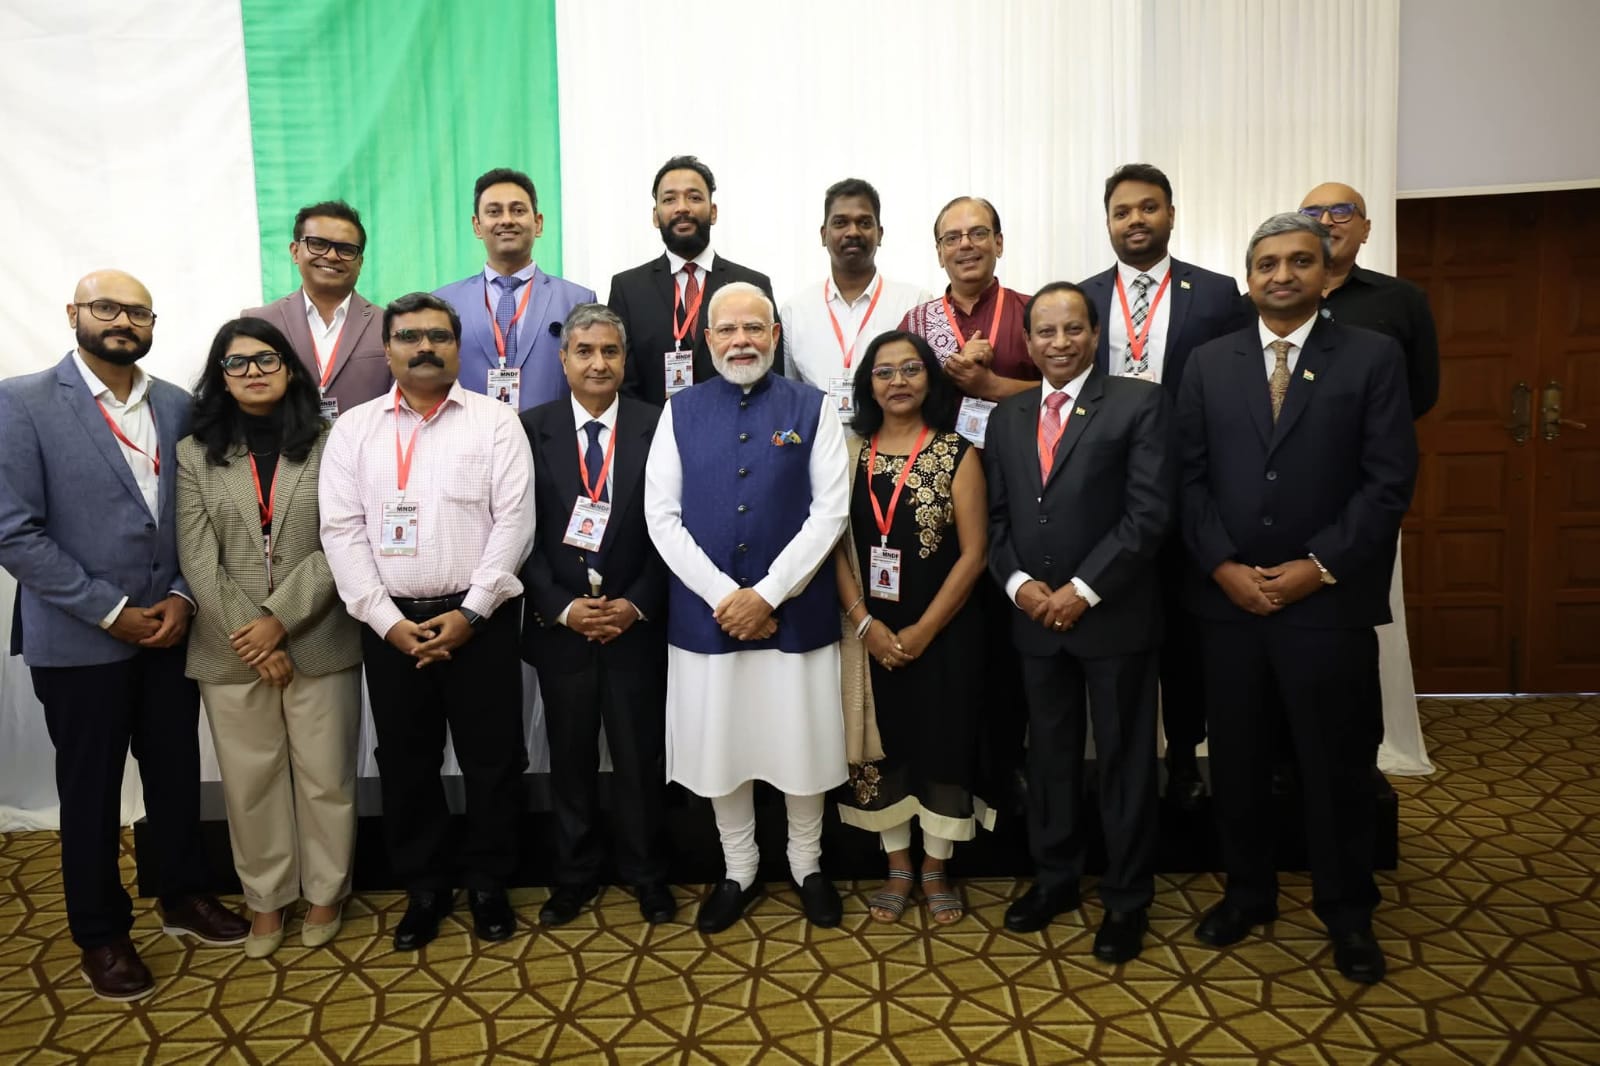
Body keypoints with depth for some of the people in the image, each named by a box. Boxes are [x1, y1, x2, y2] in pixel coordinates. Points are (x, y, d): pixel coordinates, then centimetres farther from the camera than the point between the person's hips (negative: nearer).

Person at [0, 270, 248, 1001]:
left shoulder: (177, 407, 5)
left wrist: (182, 597, -8)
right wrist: (111, 612, -14)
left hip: (169, 630, 4)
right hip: (79, 639, -3)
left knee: (177, 773, 15)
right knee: (91, 791, 11)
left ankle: (184, 897, 35)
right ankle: (100, 934, 28)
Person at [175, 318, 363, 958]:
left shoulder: (328, 444, 1)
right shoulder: (195, 455, 6)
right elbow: (198, 562, -1)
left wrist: (279, 619, -14)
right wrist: (251, 640, -10)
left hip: (318, 643, -1)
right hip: (231, 652, 2)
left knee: (325, 778, 7)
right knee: (250, 781, 11)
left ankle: (324, 893, 27)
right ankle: (266, 900, 29)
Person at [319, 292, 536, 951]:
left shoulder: (494, 421, 0)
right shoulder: (354, 429, 6)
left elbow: (514, 522, -6)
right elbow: (342, 531, 0)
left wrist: (470, 612, -13)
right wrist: (387, 620, -9)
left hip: (479, 618, -2)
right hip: (390, 623, 2)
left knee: (492, 761, 6)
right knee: (406, 764, 12)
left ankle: (487, 885, 25)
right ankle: (425, 888, 29)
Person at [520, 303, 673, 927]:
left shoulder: (657, 427, -1)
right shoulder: (531, 429, 1)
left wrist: (637, 604, -11)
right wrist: (562, 607, -10)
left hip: (637, 624, -1)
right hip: (559, 624, 1)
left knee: (640, 757, 9)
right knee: (570, 757, 12)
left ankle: (647, 875, 27)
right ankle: (574, 876, 29)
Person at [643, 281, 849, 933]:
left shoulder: (812, 409, 1)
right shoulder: (681, 412, 4)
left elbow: (830, 511, -6)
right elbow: (661, 516, -2)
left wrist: (767, 594, -14)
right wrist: (723, 597, -11)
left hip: (795, 611, -1)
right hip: (705, 611, 1)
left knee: (801, 742, 10)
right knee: (720, 746, 12)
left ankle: (807, 866, 33)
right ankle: (738, 872, 33)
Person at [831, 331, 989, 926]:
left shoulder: (958, 454, -3)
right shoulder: (849, 453, 4)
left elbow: (973, 552, -7)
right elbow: (836, 544, -1)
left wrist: (923, 630, -12)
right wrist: (865, 622, -12)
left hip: (942, 632, -2)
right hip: (870, 634, 2)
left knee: (941, 744, 7)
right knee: (880, 747, 10)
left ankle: (935, 870, 27)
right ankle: (898, 868, 28)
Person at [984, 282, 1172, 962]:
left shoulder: (1139, 403, -5)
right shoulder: (1007, 417, 11)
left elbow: (1149, 511, -12)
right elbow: (996, 517, 10)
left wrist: (1082, 589, -15)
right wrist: (1019, 584, -7)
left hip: (1114, 615, -4)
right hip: (1035, 616, 5)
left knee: (1125, 756, 8)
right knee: (1048, 753, 15)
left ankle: (1127, 899, 23)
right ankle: (1054, 878, 32)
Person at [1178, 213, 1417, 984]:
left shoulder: (1373, 357, 1)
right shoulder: (1208, 363, 8)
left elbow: (1390, 480, -5)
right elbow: (1191, 478, 4)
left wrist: (1319, 567, -13)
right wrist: (1223, 565, -8)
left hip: (1329, 598, -2)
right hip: (1227, 596, 2)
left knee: (1337, 762, 9)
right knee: (1236, 757, 11)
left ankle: (1346, 911, 29)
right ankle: (1247, 892, 30)